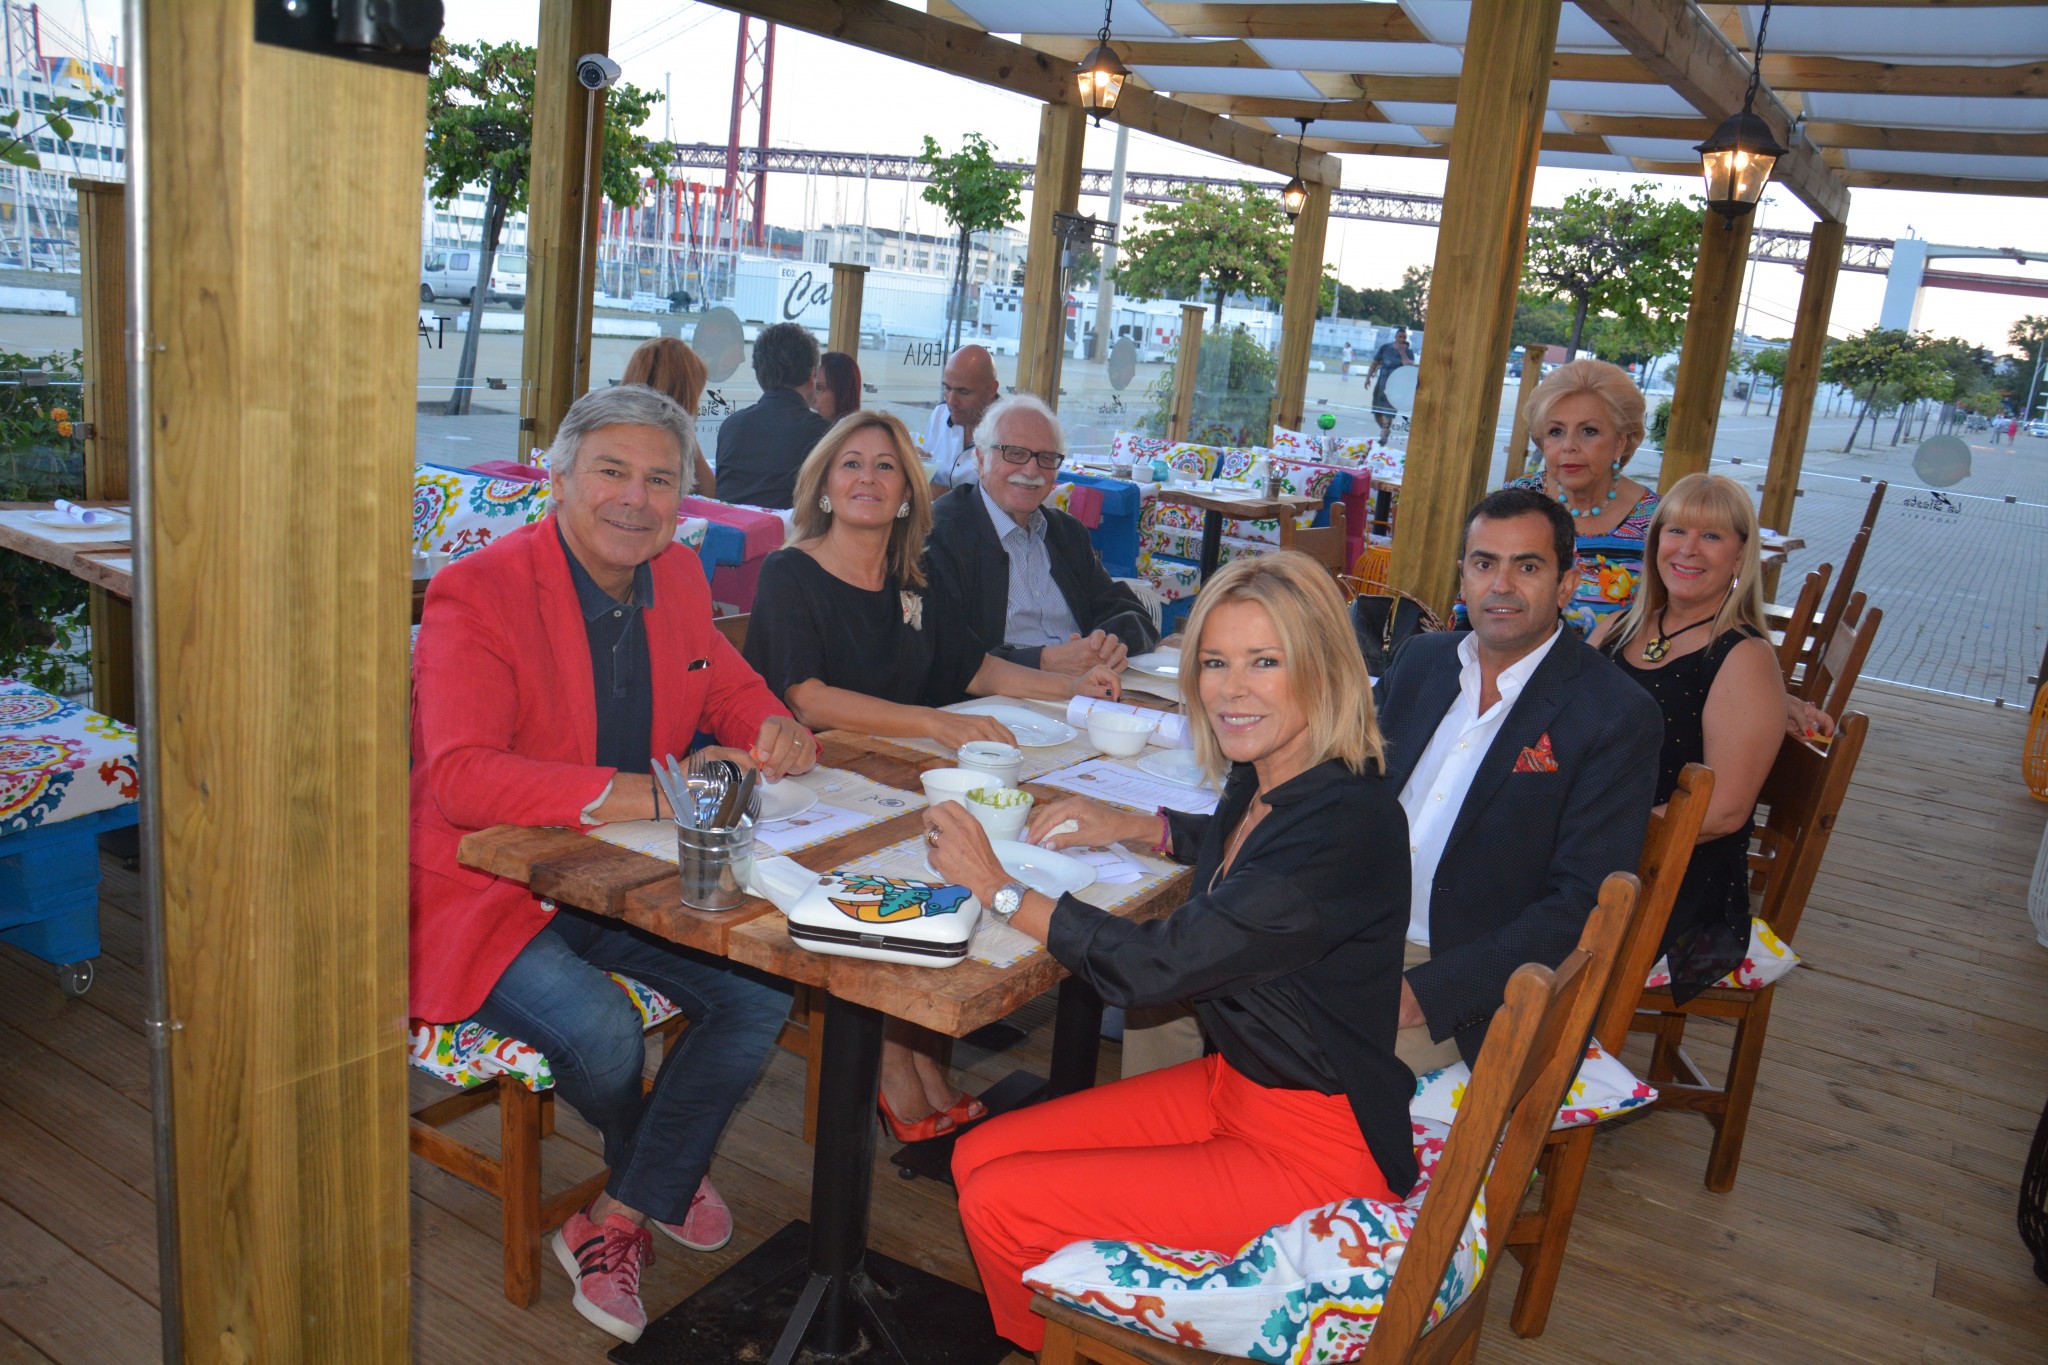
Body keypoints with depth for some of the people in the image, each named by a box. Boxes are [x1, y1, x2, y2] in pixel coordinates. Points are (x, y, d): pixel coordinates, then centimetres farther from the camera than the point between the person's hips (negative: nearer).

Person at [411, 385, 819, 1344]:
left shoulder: (677, 578, 4)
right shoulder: (478, 593, -17)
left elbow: (728, 687, 20)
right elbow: (460, 777, -29)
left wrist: (774, 729, -7)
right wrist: (647, 794, -35)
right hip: (493, 893, -6)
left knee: (764, 995, -15)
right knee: (600, 1030, -28)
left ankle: (615, 1221, 4)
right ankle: (660, 1176, 12)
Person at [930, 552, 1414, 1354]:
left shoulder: (1348, 822, -27)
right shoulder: (1265, 780, 0)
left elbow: (1157, 965, -26)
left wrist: (996, 888, -15)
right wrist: (1128, 827, 13)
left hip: (1314, 1153, -8)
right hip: (1234, 1085, 9)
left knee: (999, 1207, -12)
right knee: (980, 1158, 3)